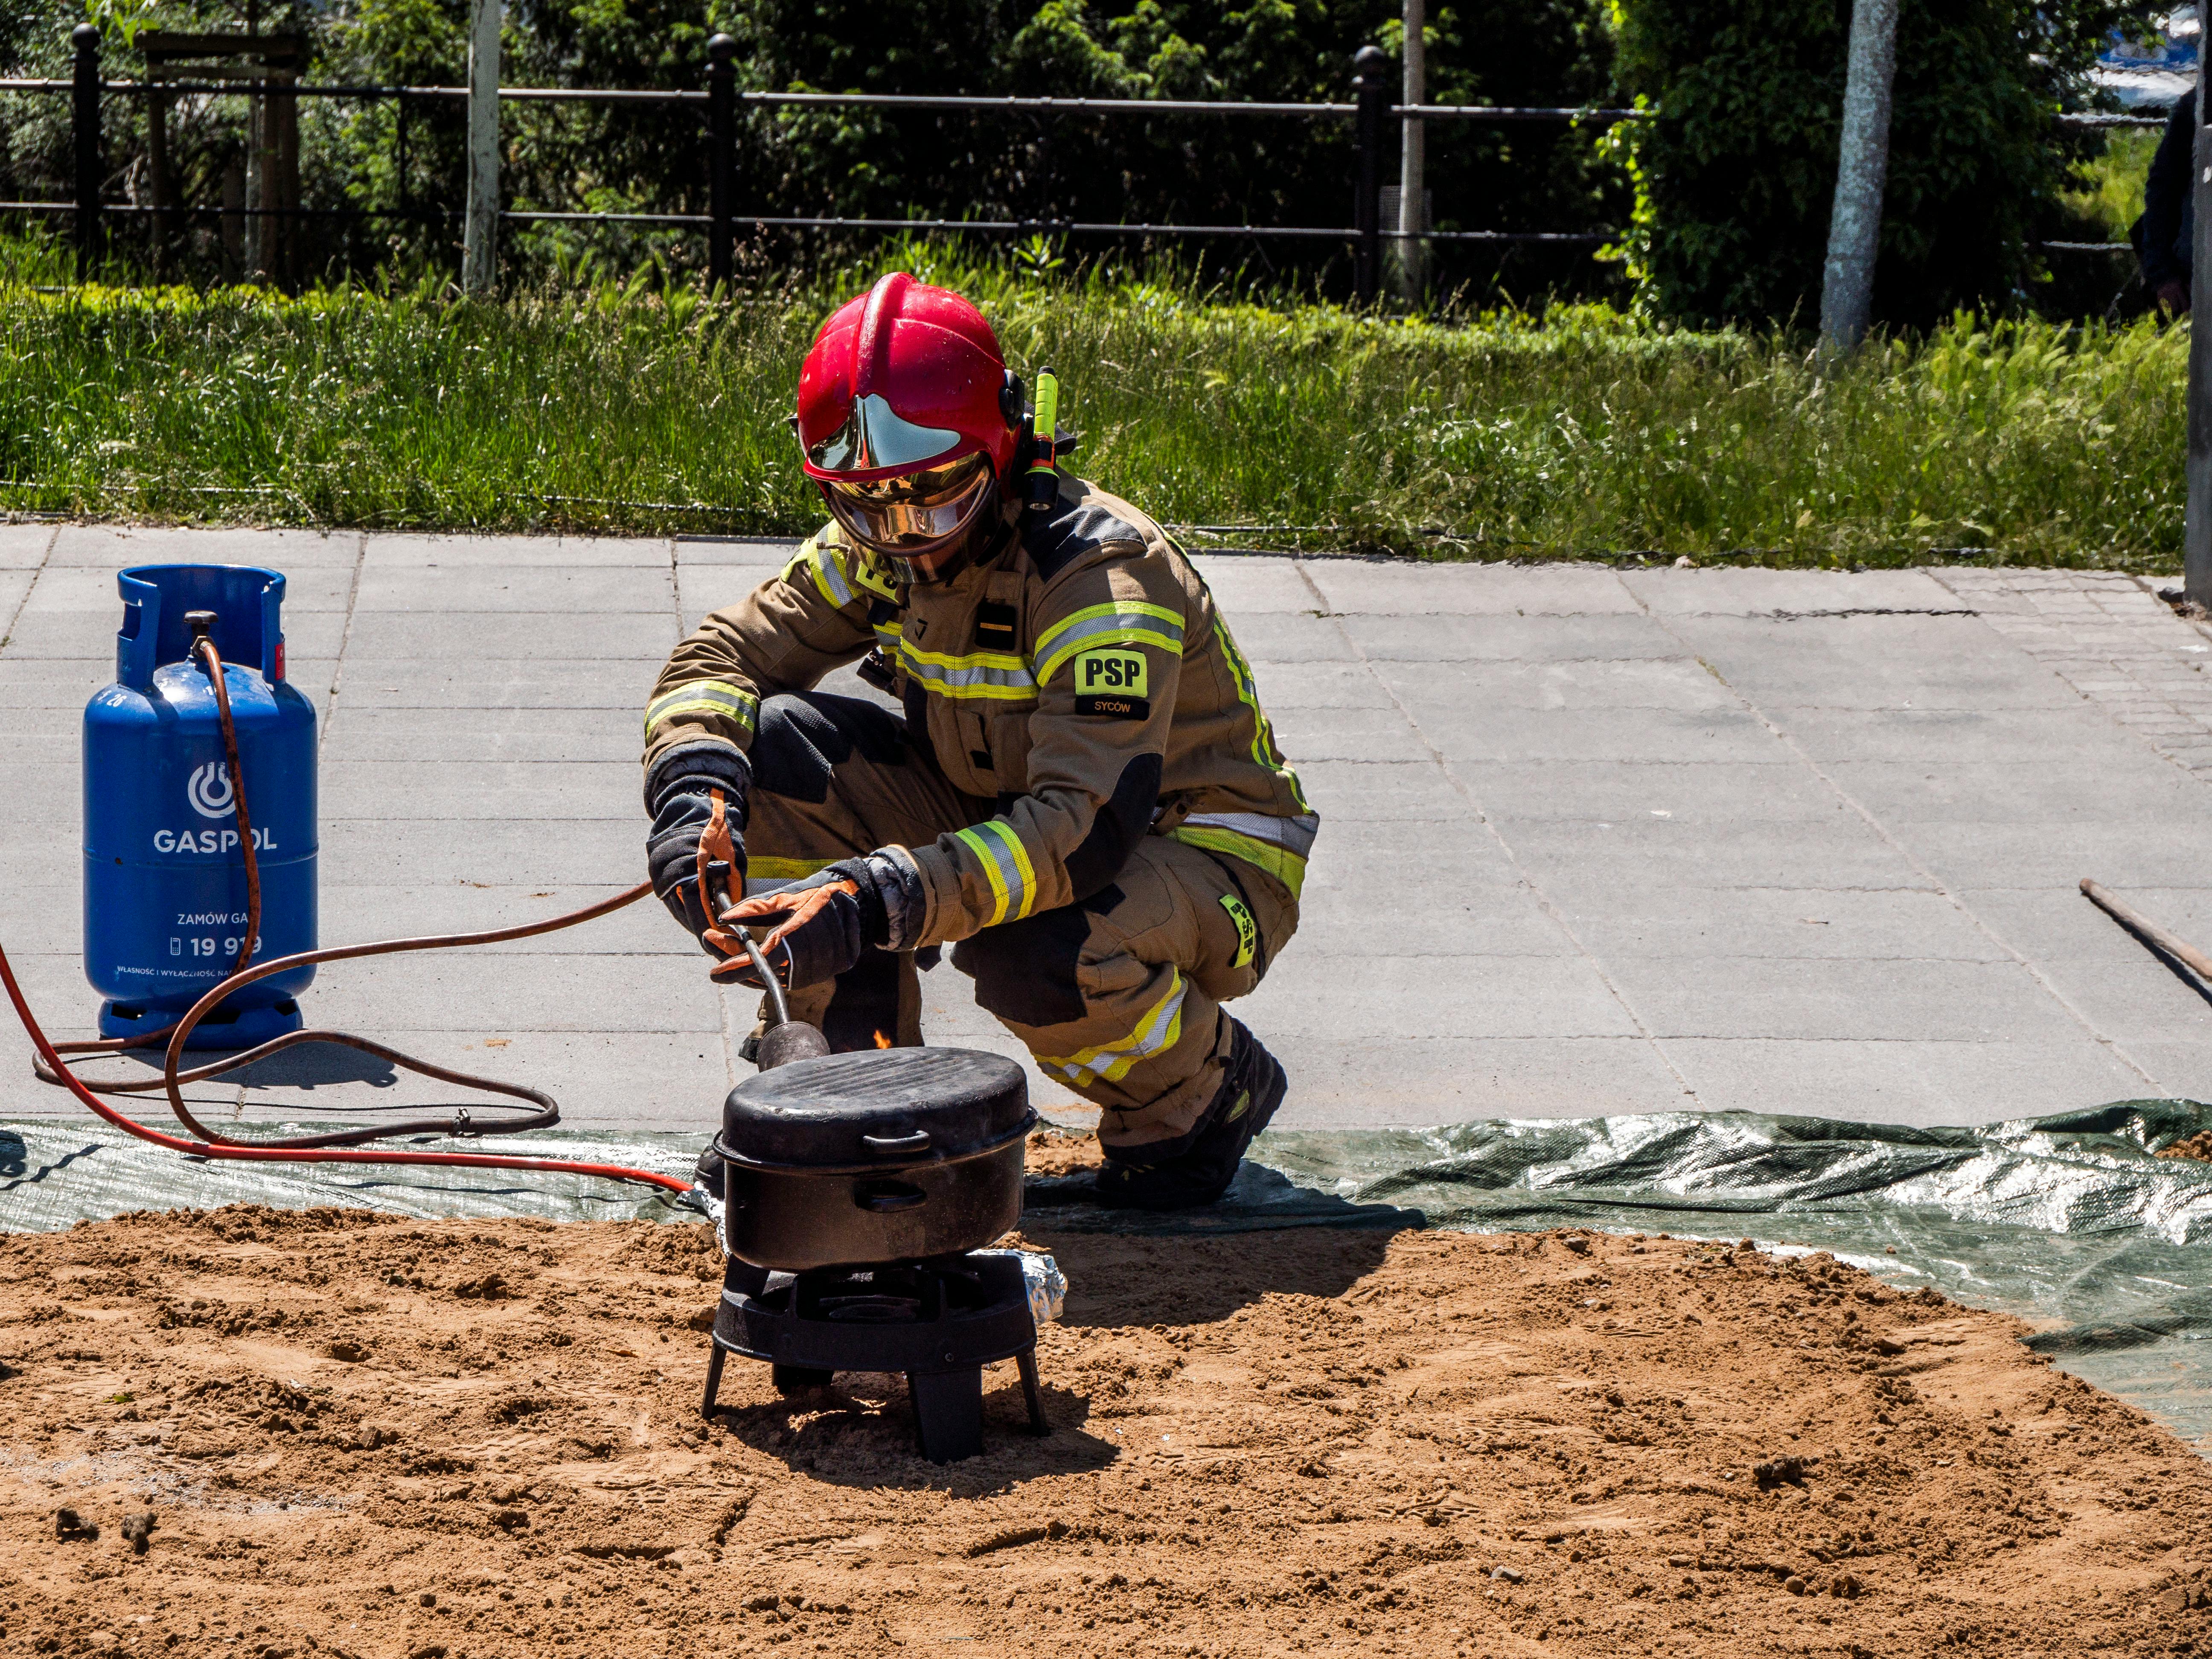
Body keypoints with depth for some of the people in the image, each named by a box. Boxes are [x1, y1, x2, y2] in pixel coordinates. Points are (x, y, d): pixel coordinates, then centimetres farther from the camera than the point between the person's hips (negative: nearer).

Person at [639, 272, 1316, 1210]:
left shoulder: (1103, 576, -29)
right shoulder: (880, 550, -7)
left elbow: (1091, 828, -40)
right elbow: (725, 658, -1)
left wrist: (876, 899, -51)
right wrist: (695, 795, -25)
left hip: (1208, 860, -7)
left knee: (1036, 955, -40)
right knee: (774, 747, -12)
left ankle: (1209, 1092, -6)